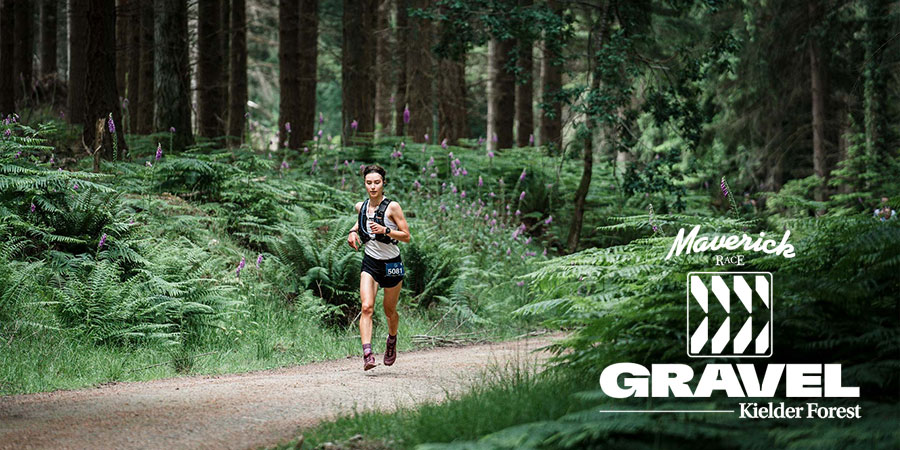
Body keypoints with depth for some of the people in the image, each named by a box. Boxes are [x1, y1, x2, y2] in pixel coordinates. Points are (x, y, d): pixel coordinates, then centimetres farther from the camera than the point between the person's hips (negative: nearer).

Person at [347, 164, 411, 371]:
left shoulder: (392, 207, -12)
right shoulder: (361, 206, 2)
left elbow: (406, 236, -10)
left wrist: (385, 230, -24)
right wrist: (353, 231, 8)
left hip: (391, 264, -2)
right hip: (370, 262, 2)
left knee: (390, 311, 13)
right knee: (367, 307, -18)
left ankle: (392, 340, 44)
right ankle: (367, 353, -27)